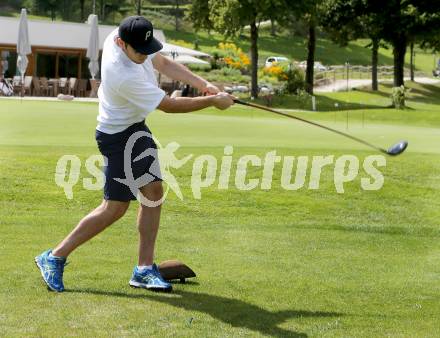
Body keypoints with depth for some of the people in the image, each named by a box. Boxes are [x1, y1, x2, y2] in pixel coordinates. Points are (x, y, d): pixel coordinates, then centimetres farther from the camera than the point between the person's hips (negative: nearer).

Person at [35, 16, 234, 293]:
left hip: (136, 127, 9)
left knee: (153, 192, 6)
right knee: (115, 207, -6)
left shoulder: (125, 37, -10)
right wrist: (212, 101, -15)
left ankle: (145, 268, 10)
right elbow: (170, 106, -24)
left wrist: (203, 84, -7)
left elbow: (164, 64, 3)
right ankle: (55, 258, 4)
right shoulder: (126, 77, -35)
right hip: (118, 137, -9)